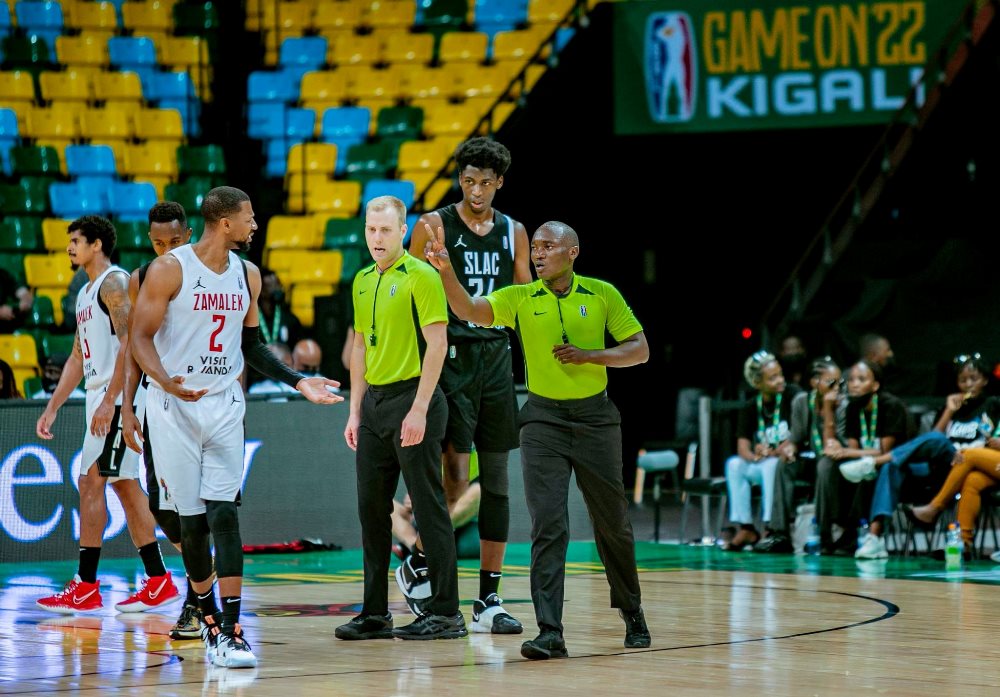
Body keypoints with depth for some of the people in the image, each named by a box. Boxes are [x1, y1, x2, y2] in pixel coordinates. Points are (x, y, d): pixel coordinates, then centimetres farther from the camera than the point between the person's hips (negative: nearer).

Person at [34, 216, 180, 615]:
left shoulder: (115, 282, -10)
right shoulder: (86, 293, 21)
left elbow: (129, 342, -20)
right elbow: (78, 357, 24)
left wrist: (109, 400, -24)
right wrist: (51, 409, 19)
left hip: (117, 396, -10)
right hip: (100, 398, 10)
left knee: (91, 484, -11)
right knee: (124, 486, 9)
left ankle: (86, 587, -10)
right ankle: (159, 582, 11)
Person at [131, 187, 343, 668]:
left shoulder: (247, 275, 8)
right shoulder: (169, 269, -8)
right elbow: (141, 337, -9)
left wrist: (299, 382, 9)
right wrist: (165, 381, -27)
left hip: (224, 406, 3)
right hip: (174, 407, -3)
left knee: (224, 515, -9)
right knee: (191, 518, 2)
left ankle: (230, 630, -14)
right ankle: (208, 619, 20)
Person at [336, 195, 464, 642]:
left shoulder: (420, 276, -8)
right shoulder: (363, 281, 14)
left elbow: (437, 343, -13)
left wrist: (419, 409, -18)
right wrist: (355, 411, 14)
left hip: (412, 400, -8)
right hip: (374, 403, 8)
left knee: (428, 506, -4)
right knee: (372, 508, 8)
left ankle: (445, 613, 0)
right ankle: (375, 613, 14)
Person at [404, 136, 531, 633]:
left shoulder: (513, 233, 11)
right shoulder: (434, 226, -2)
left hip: (497, 358, 5)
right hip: (450, 356, -5)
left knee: (496, 479, 4)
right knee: (455, 475, -11)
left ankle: (488, 601, 7)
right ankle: (416, 563, 12)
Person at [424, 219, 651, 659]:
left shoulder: (602, 294, 1)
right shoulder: (520, 299, 1)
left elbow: (639, 350, 3)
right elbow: (468, 310, -15)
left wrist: (588, 355, -12)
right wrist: (446, 271, -32)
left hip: (595, 418, 1)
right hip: (543, 420, -1)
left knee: (613, 523, 12)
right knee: (548, 525, -12)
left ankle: (631, 612, 34)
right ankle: (550, 633, -16)